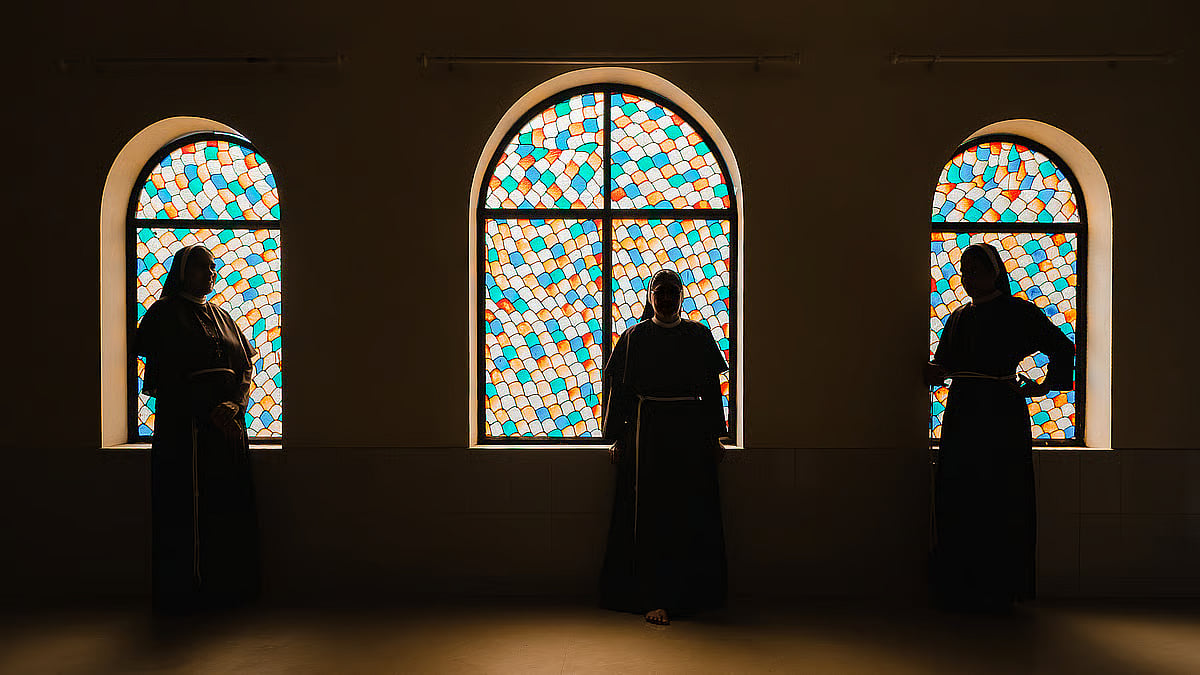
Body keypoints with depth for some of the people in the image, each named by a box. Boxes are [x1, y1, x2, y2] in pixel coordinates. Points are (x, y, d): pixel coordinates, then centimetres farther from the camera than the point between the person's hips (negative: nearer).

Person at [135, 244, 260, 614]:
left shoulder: (221, 316, 17)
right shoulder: (165, 314, 0)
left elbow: (247, 364, 9)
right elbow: (168, 374, -10)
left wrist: (233, 405, -9)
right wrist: (209, 412, -17)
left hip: (228, 423, 6)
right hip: (185, 426, -5)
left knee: (229, 506, 7)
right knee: (187, 508, -2)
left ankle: (228, 588, 15)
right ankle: (184, 593, 9)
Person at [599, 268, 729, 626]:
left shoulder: (699, 335, 9)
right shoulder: (634, 337, 5)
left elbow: (712, 388, 10)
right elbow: (618, 388, 4)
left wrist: (714, 436, 7)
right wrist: (618, 438, 0)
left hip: (691, 432, 2)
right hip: (647, 432, -2)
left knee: (693, 515, 4)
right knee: (650, 517, -3)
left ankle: (690, 595, 18)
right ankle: (655, 600, 4)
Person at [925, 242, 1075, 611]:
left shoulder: (1017, 312, -1)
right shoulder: (958, 317, 15)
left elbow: (1063, 348, 4)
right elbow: (942, 366, 11)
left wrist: (1045, 387, 1)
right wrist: (933, 372, -10)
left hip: (1001, 417, -5)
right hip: (962, 416, 5)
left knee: (999, 504, -1)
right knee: (957, 503, 5)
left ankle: (998, 590, 10)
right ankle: (960, 589, 15)